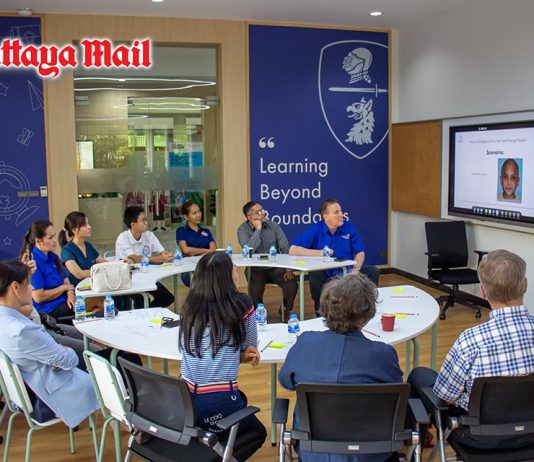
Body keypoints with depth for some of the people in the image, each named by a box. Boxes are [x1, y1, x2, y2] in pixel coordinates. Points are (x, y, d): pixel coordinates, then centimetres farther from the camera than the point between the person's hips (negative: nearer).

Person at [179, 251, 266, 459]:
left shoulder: (189, 305, 5)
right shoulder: (241, 303, -7)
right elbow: (250, 345, 10)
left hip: (184, 399, 5)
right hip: (219, 404, -5)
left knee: (241, 398, 34)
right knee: (258, 433, 26)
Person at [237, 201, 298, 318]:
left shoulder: (273, 225, 1)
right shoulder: (243, 230, -7)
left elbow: (285, 248, 0)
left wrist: (288, 269, -11)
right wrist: (258, 229, -19)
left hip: (276, 267, 2)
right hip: (256, 269, -2)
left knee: (292, 285, -21)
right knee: (255, 291, -30)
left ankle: (286, 309, 11)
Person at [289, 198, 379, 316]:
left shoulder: (349, 227, 2)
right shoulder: (315, 229, -6)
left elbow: (360, 253, 2)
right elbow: (293, 250, -12)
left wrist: (355, 270, -18)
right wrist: (319, 253, -18)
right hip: (324, 274, -2)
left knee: (373, 271, -16)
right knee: (315, 276, -34)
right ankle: (320, 311, -8)